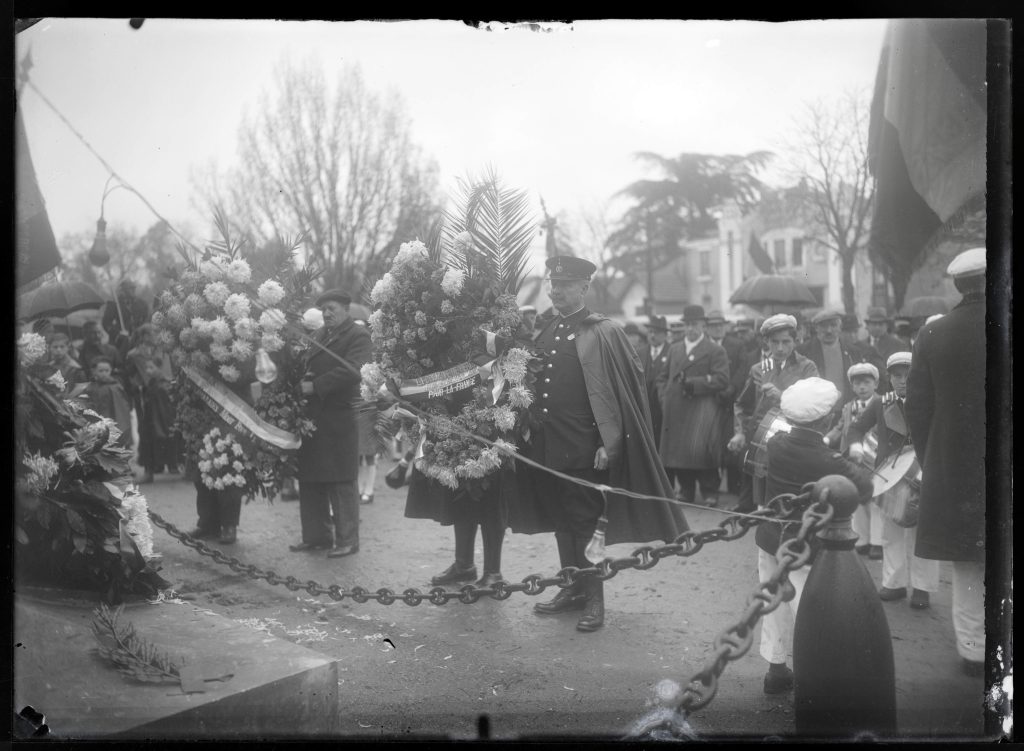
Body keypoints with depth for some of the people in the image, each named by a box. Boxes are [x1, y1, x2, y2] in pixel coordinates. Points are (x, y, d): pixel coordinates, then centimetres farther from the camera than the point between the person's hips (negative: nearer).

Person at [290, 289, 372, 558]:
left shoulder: (358, 336, -5)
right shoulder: (320, 335, 18)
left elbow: (351, 371, -18)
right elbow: (309, 366, 19)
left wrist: (315, 386, -20)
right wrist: (302, 381, -3)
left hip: (338, 418, -7)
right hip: (312, 417, 7)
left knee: (341, 483, -1)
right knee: (310, 480, 11)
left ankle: (347, 540, 7)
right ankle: (315, 536, 21)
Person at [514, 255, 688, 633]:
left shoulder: (602, 333, -8)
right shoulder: (544, 332, 11)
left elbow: (614, 389, -12)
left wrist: (608, 443, -16)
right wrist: (528, 430, 11)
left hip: (582, 447, -6)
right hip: (546, 444, 6)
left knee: (583, 522, 0)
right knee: (561, 520, 14)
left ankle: (594, 597, 12)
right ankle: (572, 588, 27)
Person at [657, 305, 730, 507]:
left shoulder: (715, 351, 2)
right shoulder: (674, 349, 20)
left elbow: (722, 379, -8)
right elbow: (663, 376, 24)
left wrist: (693, 384, -15)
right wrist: (665, 396, 7)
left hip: (701, 409, -5)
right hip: (675, 411, 5)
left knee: (698, 449, -16)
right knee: (676, 451, 3)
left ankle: (710, 492, -2)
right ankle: (686, 491, 18)